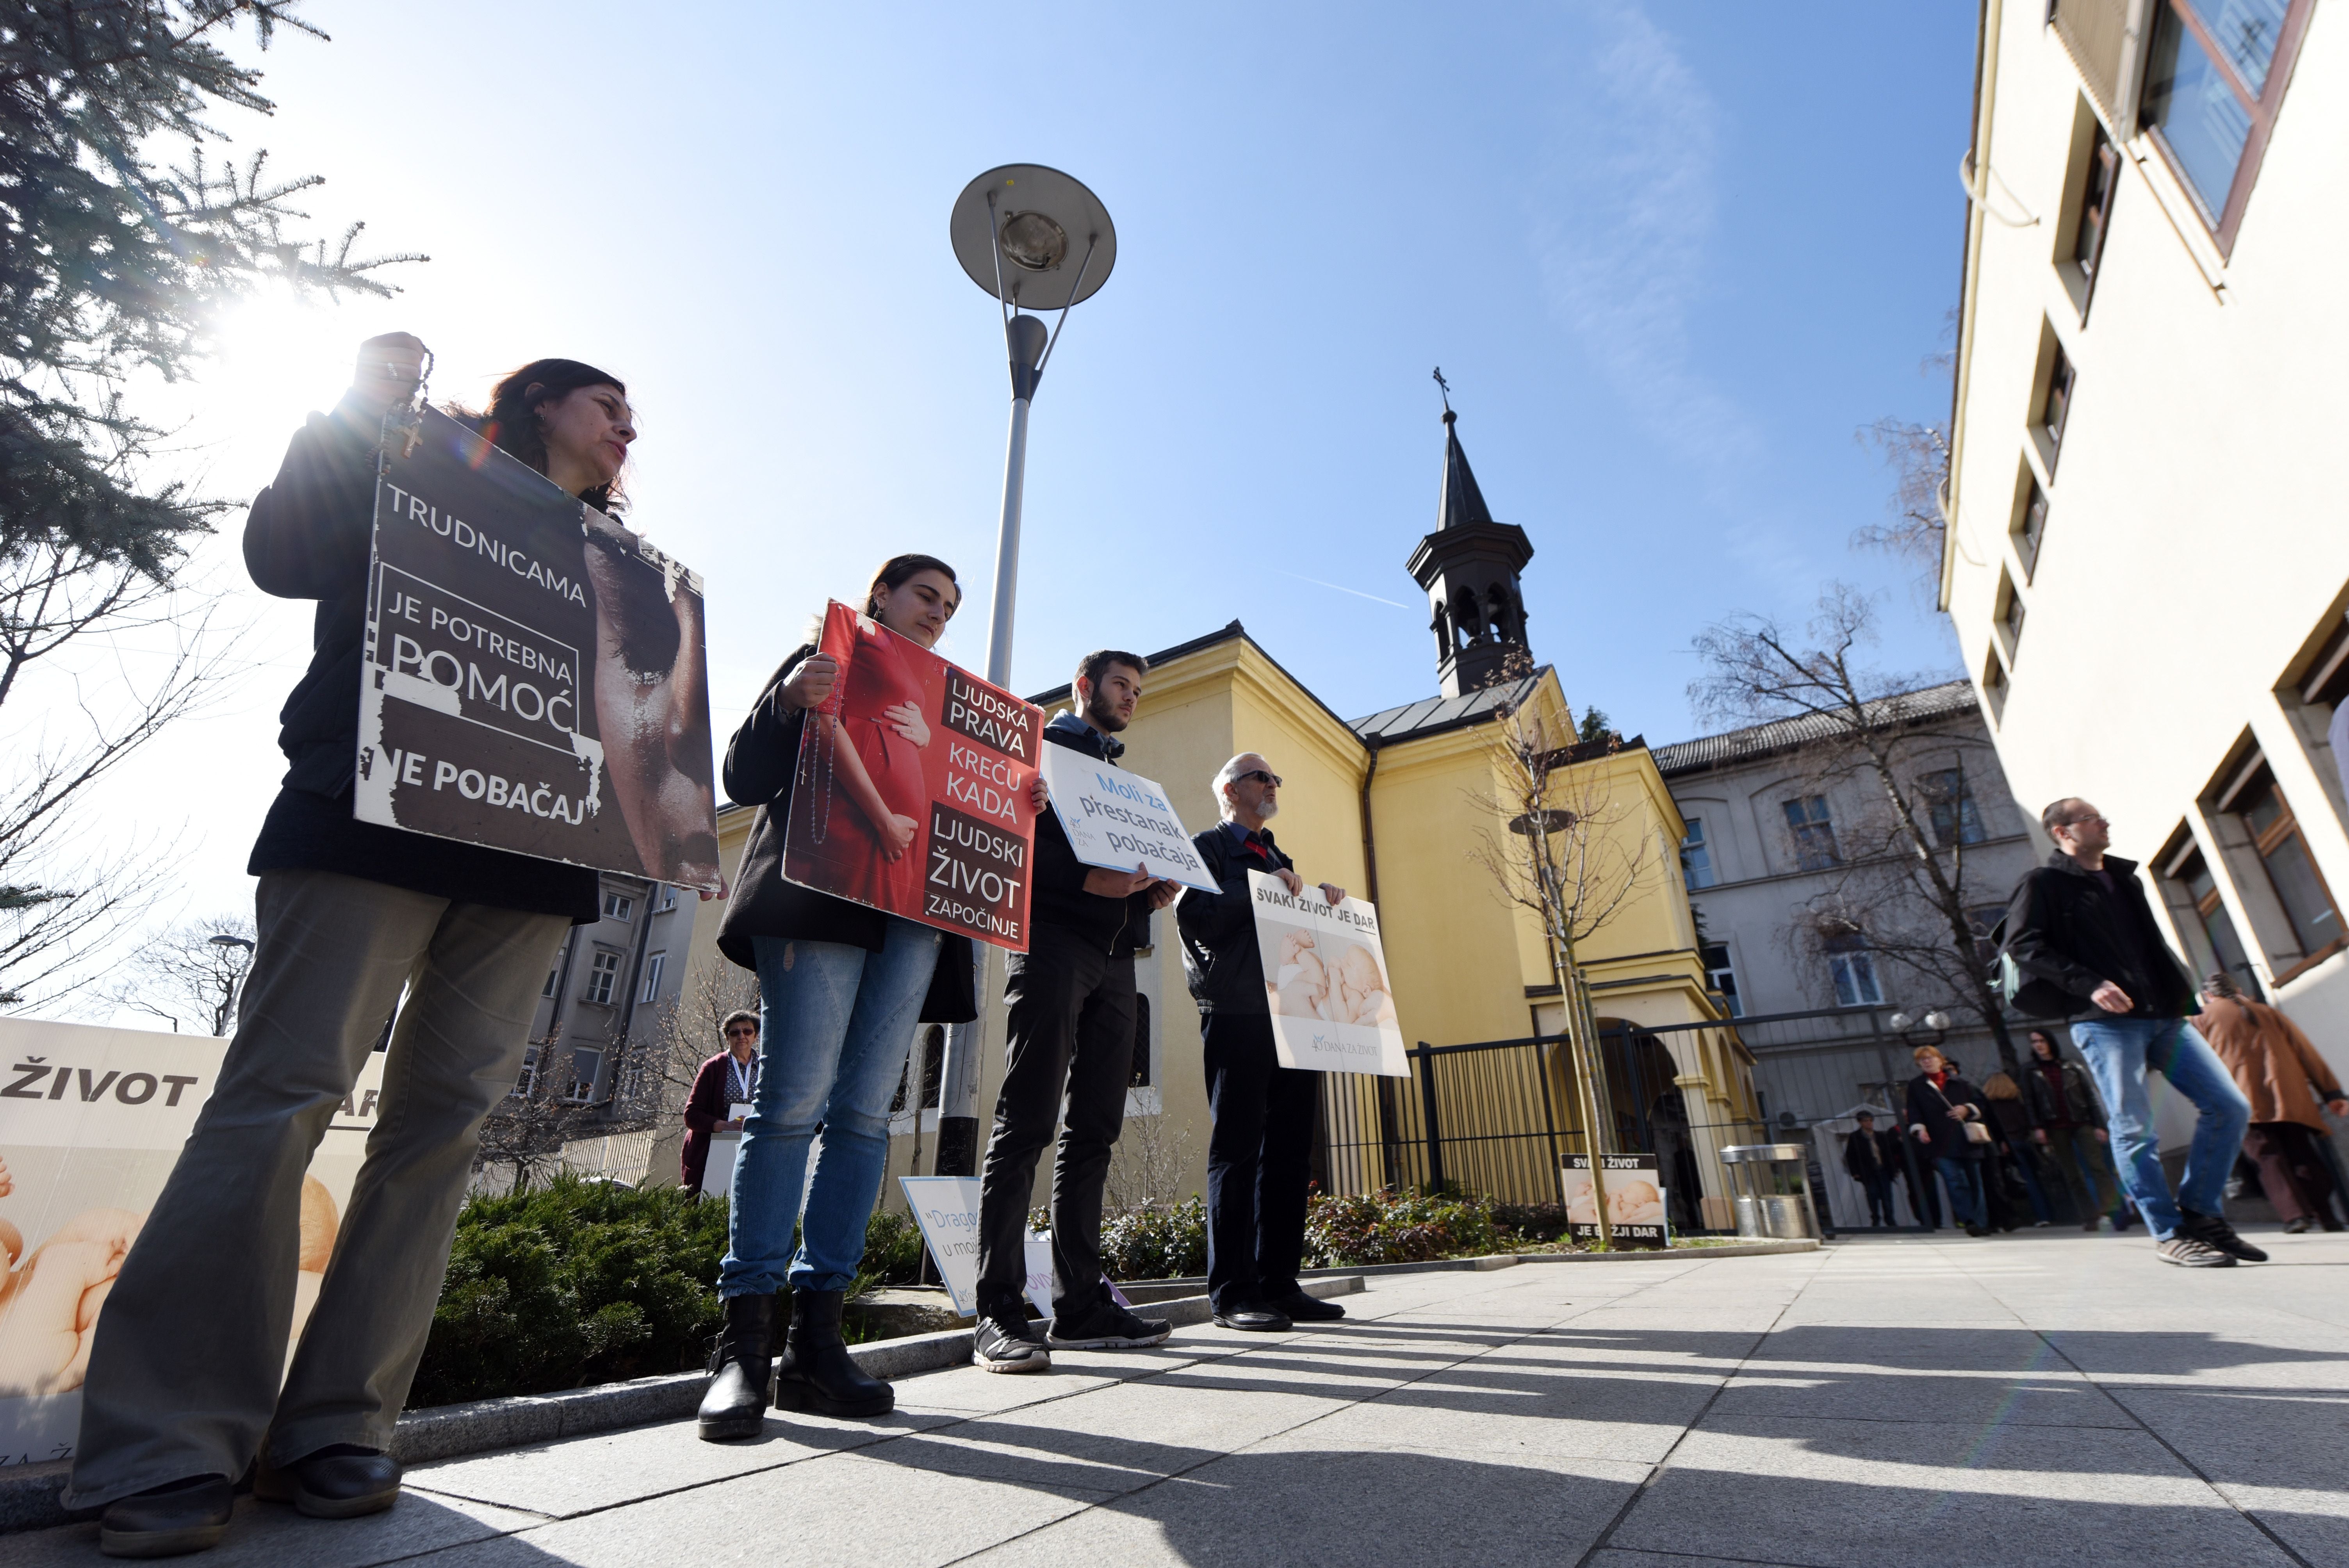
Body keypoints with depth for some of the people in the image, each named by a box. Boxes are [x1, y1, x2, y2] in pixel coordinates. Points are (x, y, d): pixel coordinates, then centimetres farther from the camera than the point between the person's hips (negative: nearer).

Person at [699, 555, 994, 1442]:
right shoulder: (825, 661, 15)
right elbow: (745, 779, 6)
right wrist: (788, 701, -11)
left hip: (918, 912, 4)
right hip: (822, 894, -4)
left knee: (864, 1113, -1)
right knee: (794, 1102, -12)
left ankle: (816, 1340, 5)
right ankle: (743, 1344, -3)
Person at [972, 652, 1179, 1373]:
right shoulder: (1040, 745, 7)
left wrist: (1153, 892, 3)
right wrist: (1085, 878, -19)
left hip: (1114, 954, 8)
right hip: (1052, 940, -7)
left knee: (1094, 1129, 6)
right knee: (1027, 1121, -9)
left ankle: (1080, 1304, 12)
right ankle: (999, 1313, -4)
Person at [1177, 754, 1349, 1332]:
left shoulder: (1278, 859, 28)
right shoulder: (1207, 847, 5)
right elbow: (1195, 919, -9)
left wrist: (1320, 900, 7)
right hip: (1237, 1014, -7)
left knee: (1290, 1150, 7)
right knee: (1237, 1150, -4)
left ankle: (1280, 1284, 15)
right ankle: (1233, 1292, 3)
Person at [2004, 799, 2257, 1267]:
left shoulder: (2124, 877, 21)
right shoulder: (2044, 884, -2)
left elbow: (2151, 944, 24)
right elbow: (2023, 944, -13)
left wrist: (2180, 993, 11)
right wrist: (2089, 984, -20)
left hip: (2163, 1015, 7)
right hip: (2105, 1022, -7)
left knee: (2230, 1107, 2)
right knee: (2133, 1128, -6)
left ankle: (2200, 1214, 16)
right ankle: (2170, 1233, 5)